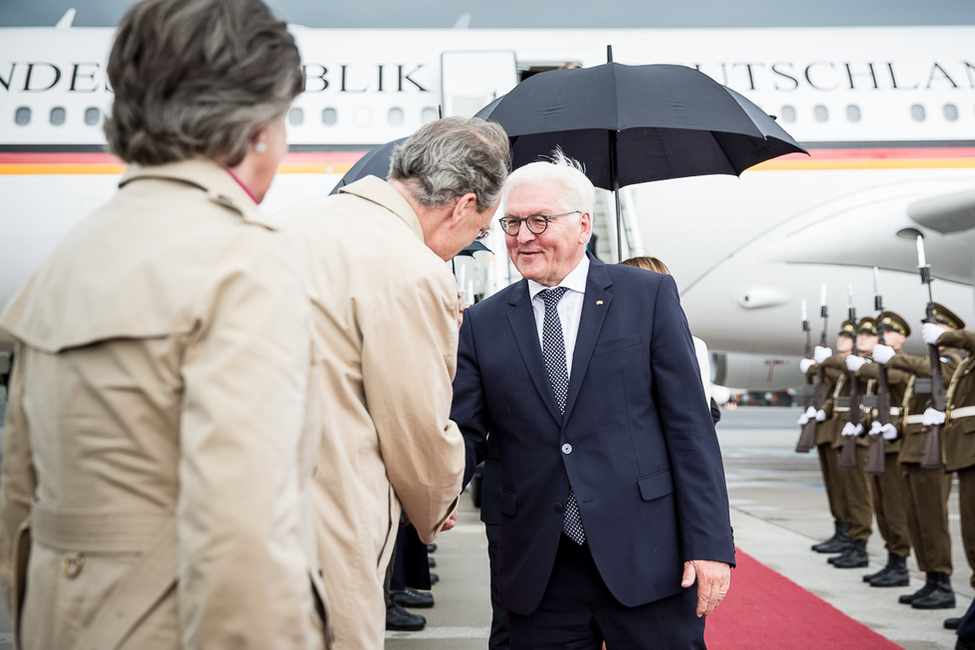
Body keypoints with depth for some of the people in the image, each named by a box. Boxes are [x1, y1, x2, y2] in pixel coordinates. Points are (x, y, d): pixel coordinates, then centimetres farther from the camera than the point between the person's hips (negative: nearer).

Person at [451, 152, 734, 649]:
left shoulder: (649, 295, 1)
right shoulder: (483, 323, 7)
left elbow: (689, 424, -2)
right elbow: (465, 434, 3)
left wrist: (709, 543, -7)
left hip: (647, 562, -1)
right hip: (539, 573, 2)